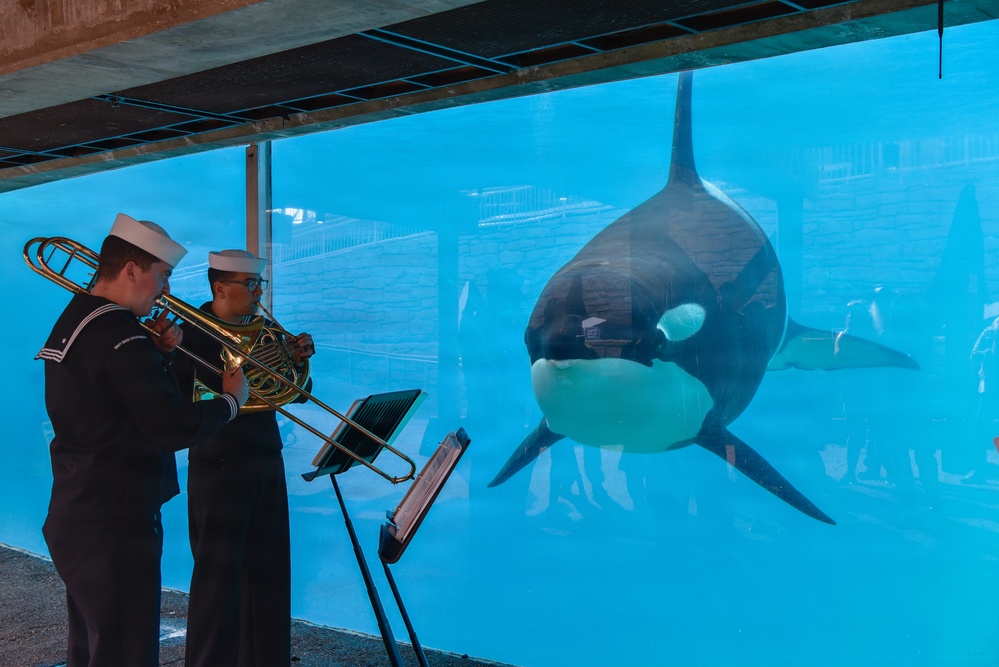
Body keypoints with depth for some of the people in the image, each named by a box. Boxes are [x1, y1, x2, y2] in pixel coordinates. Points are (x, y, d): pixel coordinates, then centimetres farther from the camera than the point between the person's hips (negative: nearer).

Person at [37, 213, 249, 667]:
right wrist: (230, 400, -10)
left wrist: (156, 352, 4)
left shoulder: (72, 322, 10)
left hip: (74, 517, 10)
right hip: (115, 527, -10)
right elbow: (174, 427, -25)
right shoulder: (120, 336, -21)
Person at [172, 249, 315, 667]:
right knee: (219, 575, -1)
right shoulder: (192, 334, -8)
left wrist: (297, 361, -7)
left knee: (268, 570, 11)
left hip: (267, 463, 6)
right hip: (219, 465, -6)